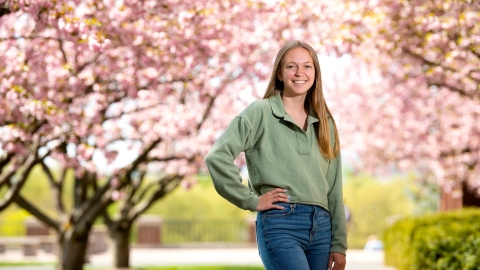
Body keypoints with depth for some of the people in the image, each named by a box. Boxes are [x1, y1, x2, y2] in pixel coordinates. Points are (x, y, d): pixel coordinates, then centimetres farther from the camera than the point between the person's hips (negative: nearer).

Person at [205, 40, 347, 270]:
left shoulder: (324, 122, 16)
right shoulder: (260, 113, 0)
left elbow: (334, 189, 15)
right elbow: (217, 156, -11)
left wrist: (339, 244, 10)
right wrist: (250, 200, -10)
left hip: (321, 226, 6)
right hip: (280, 225, -6)